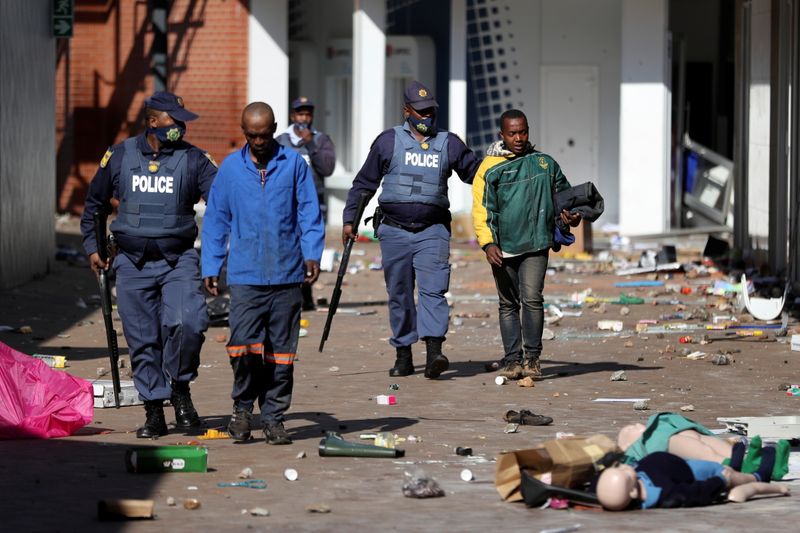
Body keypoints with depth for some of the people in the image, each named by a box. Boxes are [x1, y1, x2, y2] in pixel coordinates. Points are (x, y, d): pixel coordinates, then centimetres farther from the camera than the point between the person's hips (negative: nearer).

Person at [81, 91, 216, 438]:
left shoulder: (193, 159, 1)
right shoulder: (119, 157, 5)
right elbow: (94, 204, 18)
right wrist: (91, 246, 14)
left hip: (179, 261, -1)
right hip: (133, 265, 1)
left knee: (188, 323, -23)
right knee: (143, 341, 3)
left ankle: (179, 386, 3)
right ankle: (154, 412, 14)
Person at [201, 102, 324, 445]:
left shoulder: (294, 164, 4)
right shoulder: (230, 168, 6)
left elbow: (309, 213, 7)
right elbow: (216, 220, 12)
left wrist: (312, 255, -5)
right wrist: (210, 267, 8)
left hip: (287, 275, 0)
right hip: (245, 275, 0)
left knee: (281, 351, 4)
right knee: (243, 345, -13)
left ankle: (273, 417, 15)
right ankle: (243, 405, 9)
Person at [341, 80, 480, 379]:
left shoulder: (449, 144, 8)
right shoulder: (388, 142, 6)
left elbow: (476, 173, 17)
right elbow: (364, 183, 11)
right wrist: (349, 219, 7)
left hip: (432, 231, 0)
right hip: (394, 230, 1)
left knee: (433, 290, -15)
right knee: (399, 295, 6)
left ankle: (434, 353, -26)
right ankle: (403, 355, 15)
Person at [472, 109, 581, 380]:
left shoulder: (545, 163, 10)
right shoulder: (489, 168, 2)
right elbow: (481, 209, -3)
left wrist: (571, 214, 2)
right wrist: (488, 243, -15)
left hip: (536, 245, 0)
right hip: (503, 248, 0)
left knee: (531, 298, -13)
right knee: (509, 304, 8)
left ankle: (532, 357, -4)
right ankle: (512, 358, 15)